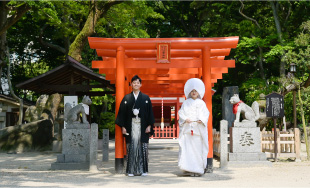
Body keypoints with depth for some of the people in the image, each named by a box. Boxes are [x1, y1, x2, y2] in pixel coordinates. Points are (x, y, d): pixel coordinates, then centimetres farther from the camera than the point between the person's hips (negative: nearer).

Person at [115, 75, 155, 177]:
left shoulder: (146, 98, 8)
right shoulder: (126, 98, 8)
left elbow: (150, 112, 6)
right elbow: (122, 112, 6)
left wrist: (149, 126, -3)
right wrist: (123, 126, -2)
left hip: (142, 126, 0)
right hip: (131, 126, 0)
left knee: (143, 148, -1)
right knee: (131, 148, -1)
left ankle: (143, 170, 7)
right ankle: (131, 170, 5)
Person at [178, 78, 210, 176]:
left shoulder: (201, 103, 12)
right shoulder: (186, 103, 13)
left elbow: (205, 113, 4)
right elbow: (181, 113, 6)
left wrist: (201, 120, -15)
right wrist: (185, 119, -13)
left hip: (198, 129, 0)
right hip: (187, 129, 0)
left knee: (198, 149, -3)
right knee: (187, 149, -8)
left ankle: (198, 169, 2)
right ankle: (187, 169, -5)